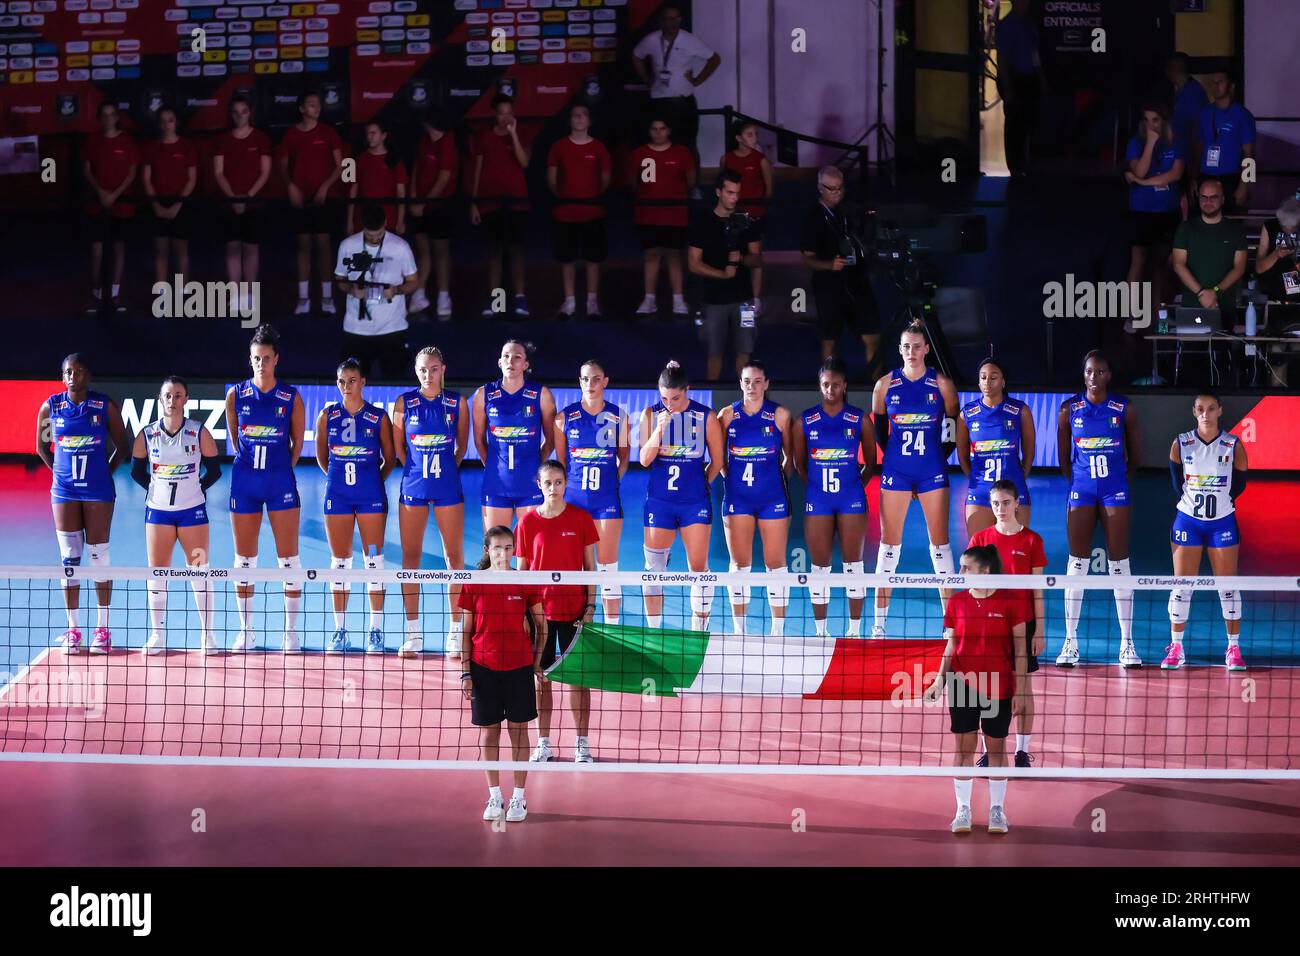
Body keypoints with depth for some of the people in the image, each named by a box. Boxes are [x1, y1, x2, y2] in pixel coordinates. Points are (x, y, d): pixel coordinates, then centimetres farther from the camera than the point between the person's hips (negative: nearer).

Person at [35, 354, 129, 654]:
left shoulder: (105, 406, -3)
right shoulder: (50, 407, 2)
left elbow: (122, 446, 6)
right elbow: (42, 446, 15)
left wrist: (105, 472, 1)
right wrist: (59, 471, 7)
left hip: (98, 492, -1)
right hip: (64, 491, 1)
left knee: (98, 556, 0)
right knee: (69, 559, 2)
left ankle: (102, 629, 6)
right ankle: (73, 630, 7)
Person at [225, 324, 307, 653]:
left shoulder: (291, 398, -3)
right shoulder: (236, 395, 1)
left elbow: (298, 442, 6)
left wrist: (280, 468, 7)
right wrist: (250, 462, 11)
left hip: (280, 481, -2)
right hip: (244, 481, 2)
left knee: (288, 557, -2)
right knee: (244, 558, 5)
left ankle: (292, 631, 3)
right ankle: (246, 632, 13)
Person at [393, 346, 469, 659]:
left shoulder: (457, 402, 2)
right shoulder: (405, 402, 2)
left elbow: (462, 446, 11)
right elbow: (398, 447, 9)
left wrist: (446, 468, 4)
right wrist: (418, 470, 4)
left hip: (448, 487, 0)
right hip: (413, 485, 0)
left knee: (454, 557, 0)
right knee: (410, 557, 0)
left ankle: (455, 633, 5)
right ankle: (413, 634, 6)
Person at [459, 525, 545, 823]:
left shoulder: (525, 583, -1)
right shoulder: (473, 585, -1)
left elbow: (541, 624, 8)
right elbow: (467, 631, 2)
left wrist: (537, 661, 3)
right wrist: (465, 672, -1)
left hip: (519, 667, 0)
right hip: (483, 668, 0)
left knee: (518, 730, 3)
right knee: (489, 731, 5)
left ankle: (519, 798, 10)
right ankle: (494, 796, 14)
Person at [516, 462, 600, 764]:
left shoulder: (581, 519, -1)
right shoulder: (528, 522, 0)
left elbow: (590, 566, 3)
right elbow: (522, 570, 5)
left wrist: (590, 606, -3)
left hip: (574, 610, -1)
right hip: (539, 610, 1)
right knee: (541, 676, 5)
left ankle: (582, 744, 9)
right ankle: (544, 744, 14)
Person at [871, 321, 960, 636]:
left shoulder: (941, 384, 0)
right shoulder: (885, 384, 2)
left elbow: (954, 427, 7)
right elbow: (878, 429, 12)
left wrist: (941, 456, 2)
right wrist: (896, 455, 8)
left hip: (932, 471, -1)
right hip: (895, 471, 1)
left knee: (940, 542, -1)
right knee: (889, 542, 1)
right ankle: (879, 624, 4)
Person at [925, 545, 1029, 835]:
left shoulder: (1011, 601, -4)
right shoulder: (957, 602, 4)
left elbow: (1019, 648, -2)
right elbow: (951, 647, 8)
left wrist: (1020, 690, -5)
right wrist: (940, 680, -4)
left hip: (998, 688, -2)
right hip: (962, 686, 2)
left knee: (997, 747, 6)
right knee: (963, 746, 3)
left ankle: (997, 809, 16)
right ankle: (963, 809, 11)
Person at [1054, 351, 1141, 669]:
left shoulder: (1124, 409, 0)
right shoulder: (1069, 409, 2)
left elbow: (1134, 456, 9)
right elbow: (1063, 457, 10)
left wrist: (1118, 481, 11)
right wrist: (1077, 483, 11)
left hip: (1115, 491, -1)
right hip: (1081, 491, 1)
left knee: (1119, 565, -2)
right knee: (1077, 564, -1)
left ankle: (1127, 643, 1)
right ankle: (1070, 642, 3)